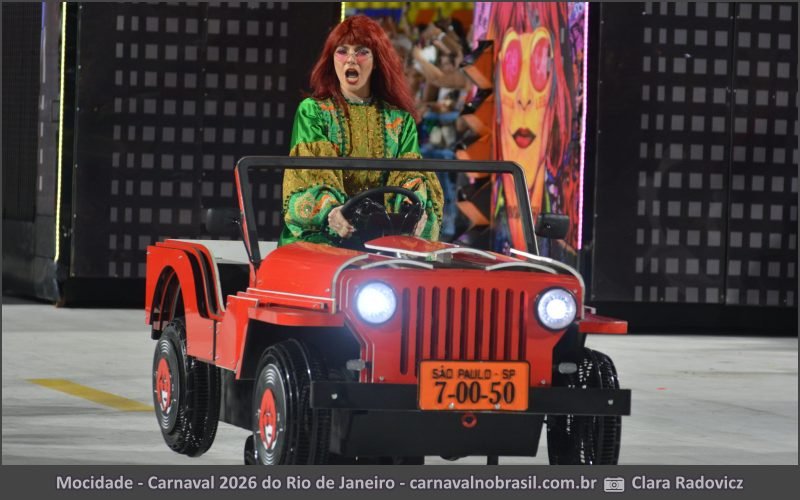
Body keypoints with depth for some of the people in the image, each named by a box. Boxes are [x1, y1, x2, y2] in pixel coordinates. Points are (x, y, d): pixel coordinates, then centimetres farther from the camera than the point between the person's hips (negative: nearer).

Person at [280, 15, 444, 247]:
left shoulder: (400, 121, 17)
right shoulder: (312, 111, 10)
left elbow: (410, 175, 3)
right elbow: (312, 174, -6)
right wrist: (331, 211, -29)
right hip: (321, 235, -2)